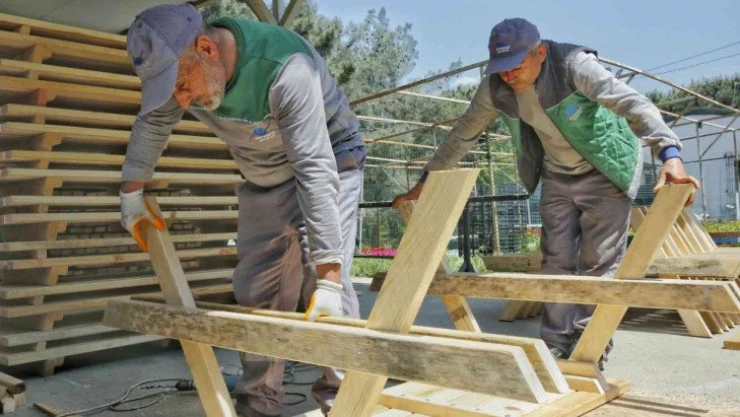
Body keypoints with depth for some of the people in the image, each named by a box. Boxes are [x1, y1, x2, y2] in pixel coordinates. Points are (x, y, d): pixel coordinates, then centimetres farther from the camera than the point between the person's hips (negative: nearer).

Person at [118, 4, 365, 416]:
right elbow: (152, 123, 4)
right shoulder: (177, 63, -16)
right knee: (256, 290, 4)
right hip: (264, 177, 6)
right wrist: (132, 192, 10)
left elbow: (315, 171, -42)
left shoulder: (286, 68, -37)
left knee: (325, 282, -20)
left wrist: (328, 276, -45)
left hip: (329, 161, -6)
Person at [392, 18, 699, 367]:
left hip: (605, 171, -5)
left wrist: (670, 155, -56)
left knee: (598, 264, -6)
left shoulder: (573, 65, -29)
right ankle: (555, 347, 13)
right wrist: (425, 182, 0)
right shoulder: (495, 87, -14)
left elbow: (634, 104, -40)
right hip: (557, 174, 5)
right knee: (557, 261, 5)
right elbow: (463, 134, -2)